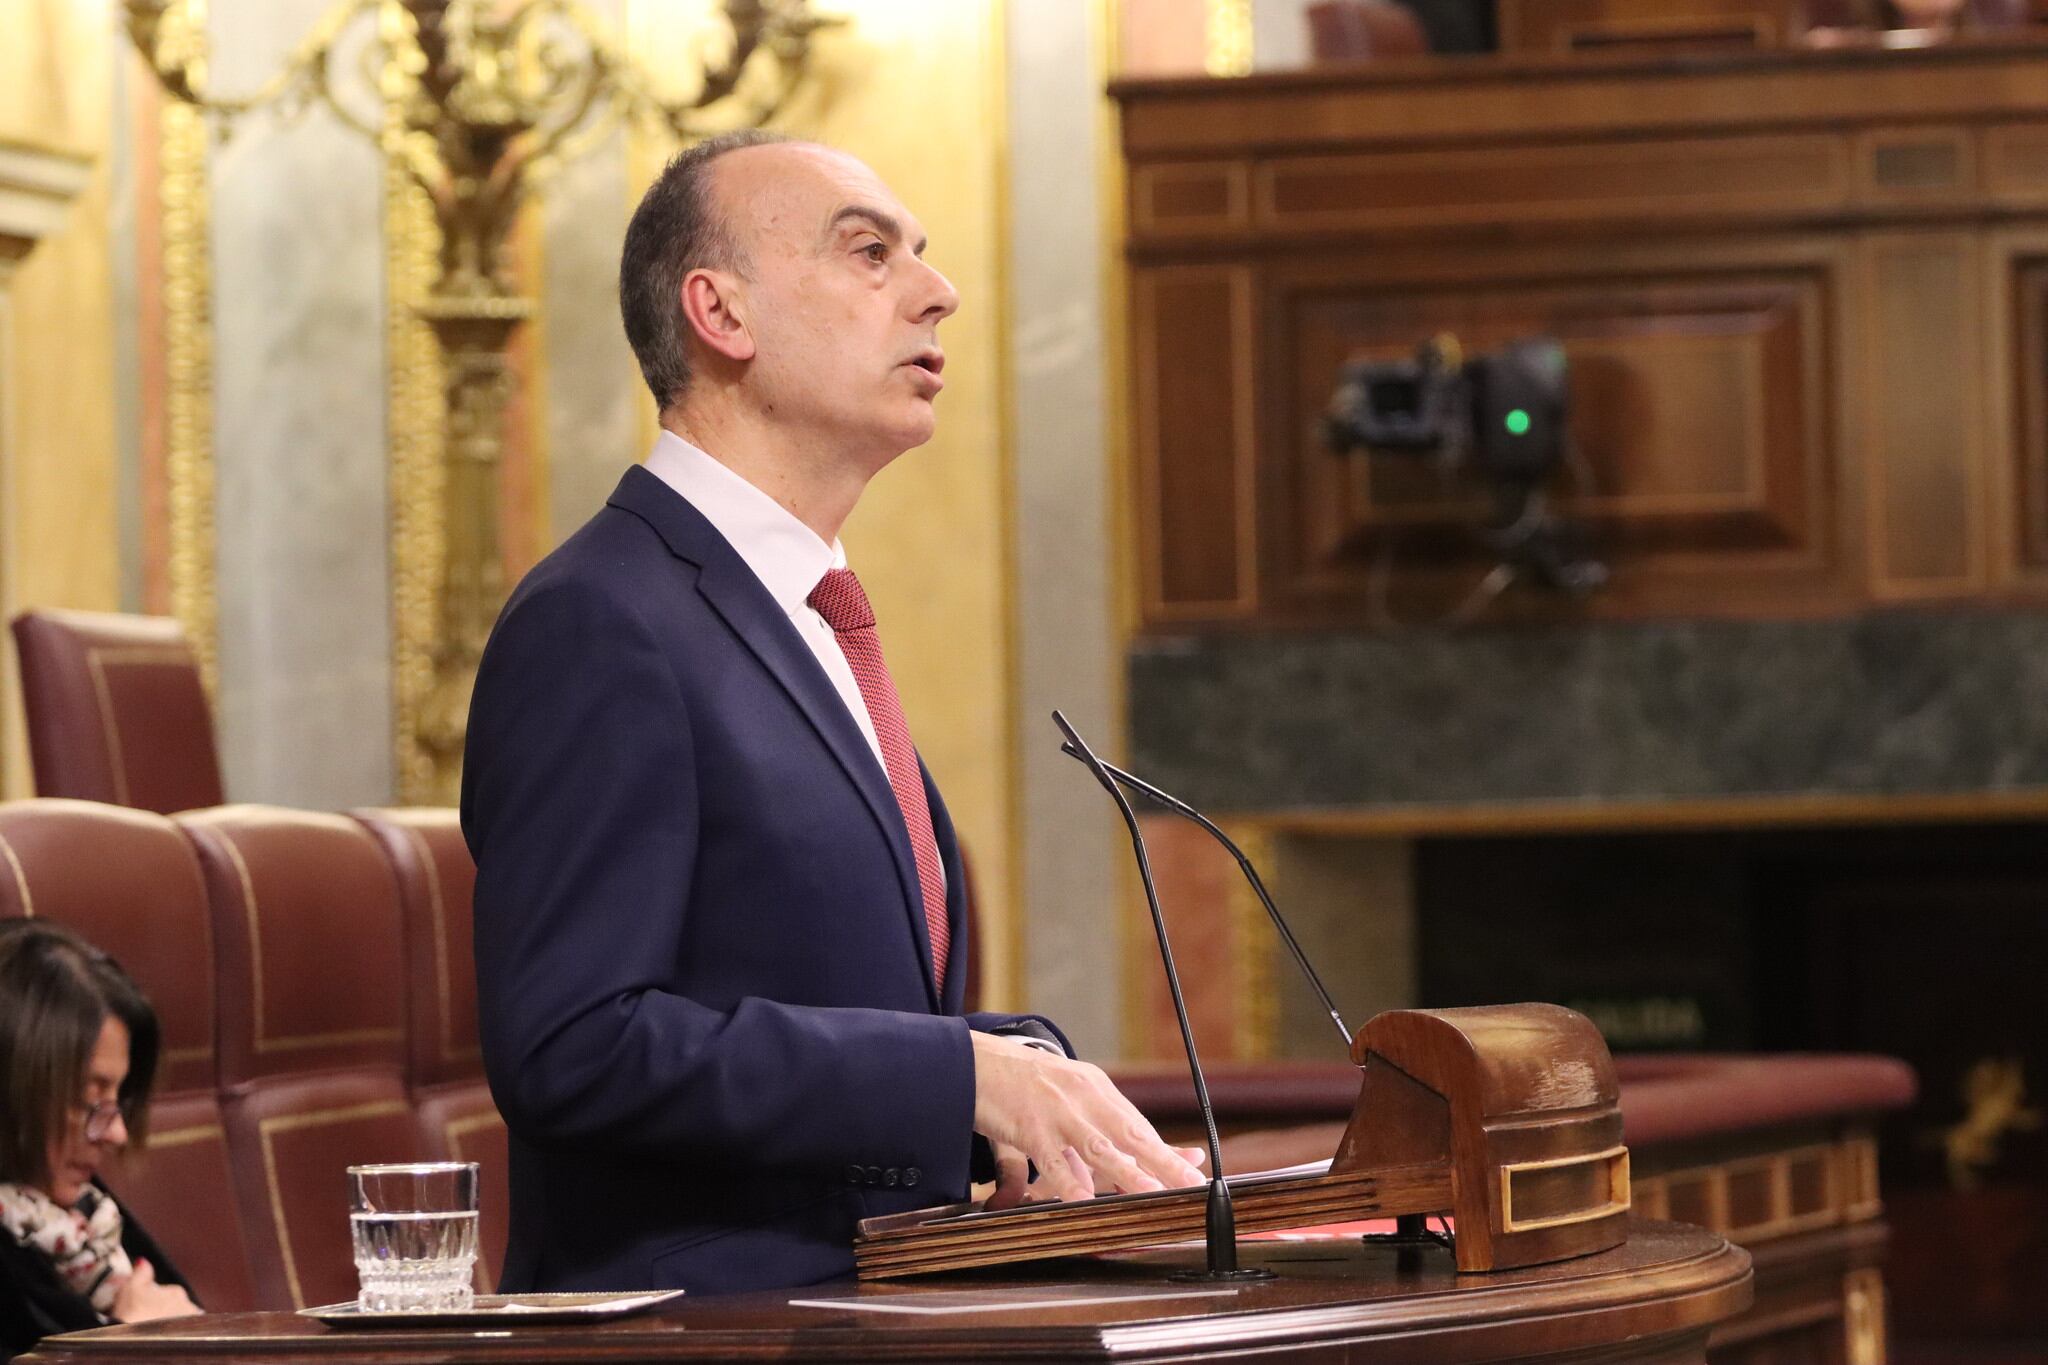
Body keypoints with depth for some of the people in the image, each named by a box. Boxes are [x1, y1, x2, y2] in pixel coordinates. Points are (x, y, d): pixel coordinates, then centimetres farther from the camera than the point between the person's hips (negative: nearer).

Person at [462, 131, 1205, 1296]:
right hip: (702, 1329, -8)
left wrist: (1019, 1067, 5)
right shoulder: (598, 627, -9)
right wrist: (970, 1075, -17)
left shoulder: (814, 627, 20)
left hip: (871, 1323, 8)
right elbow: (573, 1044, -18)